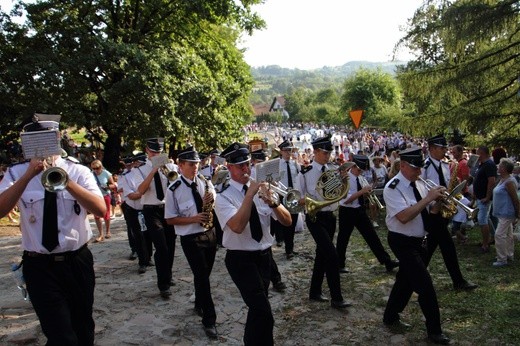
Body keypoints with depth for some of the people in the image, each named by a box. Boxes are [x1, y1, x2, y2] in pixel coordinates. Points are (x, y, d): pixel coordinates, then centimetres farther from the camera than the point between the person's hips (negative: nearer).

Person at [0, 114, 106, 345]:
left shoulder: (79, 171, -2)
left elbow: (101, 210, -16)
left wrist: (67, 181, -28)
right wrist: (29, 175, -25)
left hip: (78, 262, 2)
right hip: (39, 266, -1)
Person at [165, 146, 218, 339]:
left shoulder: (206, 182, 0)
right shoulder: (174, 190, -12)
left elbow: (216, 205, 8)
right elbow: (170, 219, -9)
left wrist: (212, 200, -15)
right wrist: (193, 219, -22)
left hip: (210, 233, 5)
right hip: (190, 238, -5)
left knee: (204, 274, 19)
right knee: (202, 277, -5)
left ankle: (199, 305, 44)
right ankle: (209, 320, 7)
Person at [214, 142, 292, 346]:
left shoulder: (261, 188, 3)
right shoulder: (223, 197, -11)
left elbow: (287, 221, -3)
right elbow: (238, 226, -29)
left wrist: (272, 203, -21)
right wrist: (250, 194, -28)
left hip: (265, 255, 6)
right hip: (241, 260, -5)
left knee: (257, 308, 21)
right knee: (263, 313, -18)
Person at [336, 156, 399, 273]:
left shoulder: (360, 178, 5)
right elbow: (346, 200, -25)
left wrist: (366, 192, -6)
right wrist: (362, 191, -25)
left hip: (360, 211, 7)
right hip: (347, 212, -7)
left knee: (372, 235, 8)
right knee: (343, 239, 7)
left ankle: (387, 261, 13)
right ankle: (339, 265, 23)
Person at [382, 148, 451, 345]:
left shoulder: (418, 185, 7)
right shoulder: (393, 188, -18)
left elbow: (430, 210, 10)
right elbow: (404, 216, -30)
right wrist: (428, 198, -27)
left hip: (418, 241, 8)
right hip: (403, 242, -8)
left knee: (406, 281, 18)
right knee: (425, 286, -6)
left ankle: (391, 318, 35)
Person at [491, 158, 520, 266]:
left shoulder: (509, 182, -21)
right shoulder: (502, 180, 8)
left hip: (507, 214, -10)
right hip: (503, 213, 10)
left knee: (499, 235, -9)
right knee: (508, 234, 18)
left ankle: (502, 259, -1)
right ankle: (509, 255, 30)